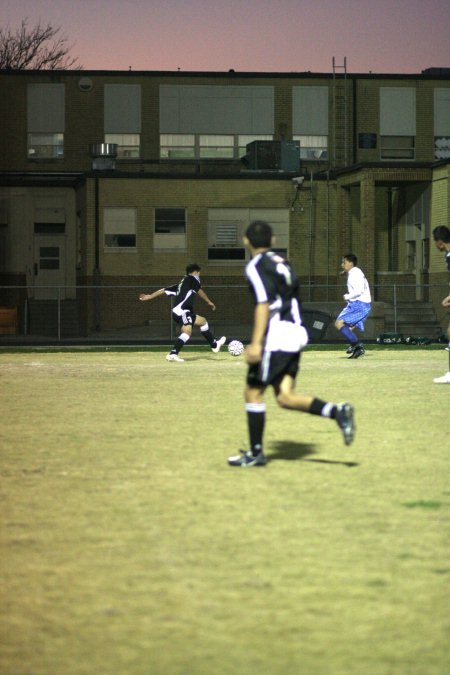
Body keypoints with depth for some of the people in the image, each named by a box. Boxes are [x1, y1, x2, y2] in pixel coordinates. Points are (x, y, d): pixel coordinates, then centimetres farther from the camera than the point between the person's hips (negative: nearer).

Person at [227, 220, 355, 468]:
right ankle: (337, 412, -12)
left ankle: (256, 453, 7)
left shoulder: (256, 266, -6)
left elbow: (264, 305, -17)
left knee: (253, 393, 2)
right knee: (285, 397, 4)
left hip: (276, 336, -8)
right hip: (296, 333, 8)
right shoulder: (281, 262, 20)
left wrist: (256, 344, -22)